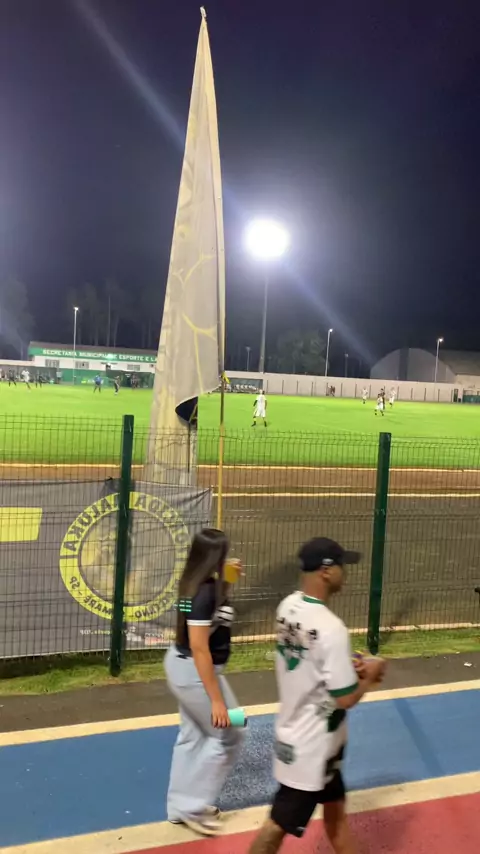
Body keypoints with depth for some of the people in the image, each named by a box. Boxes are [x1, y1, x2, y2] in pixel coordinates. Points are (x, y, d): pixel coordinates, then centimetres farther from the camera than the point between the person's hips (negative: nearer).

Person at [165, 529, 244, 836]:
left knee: (193, 736, 20)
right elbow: (199, 648, -28)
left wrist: (227, 582, 9)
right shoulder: (205, 591, -27)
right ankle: (194, 806, 17)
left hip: (183, 666, 9)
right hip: (195, 672, -9)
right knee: (228, 735, 7)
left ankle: (181, 805, 33)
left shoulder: (196, 584, 0)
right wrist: (216, 699, -25)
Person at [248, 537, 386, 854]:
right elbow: (345, 699, -23)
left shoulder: (288, 607, -4)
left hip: (296, 733, 8)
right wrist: (370, 673, -6)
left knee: (335, 807, 25)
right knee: (281, 824, 8)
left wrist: (349, 667, 3)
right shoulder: (330, 627, -29)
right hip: (311, 745, -8)